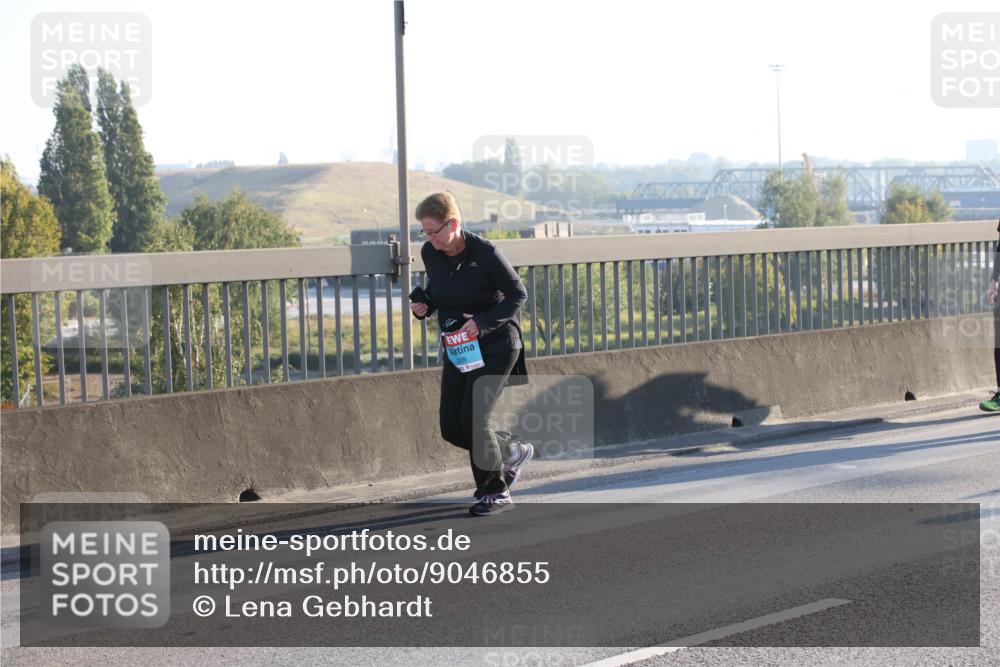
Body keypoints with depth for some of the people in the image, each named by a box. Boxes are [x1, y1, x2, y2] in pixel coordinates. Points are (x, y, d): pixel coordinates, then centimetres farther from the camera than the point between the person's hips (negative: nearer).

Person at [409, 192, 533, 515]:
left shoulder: (485, 252, -20)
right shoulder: (430, 253, -3)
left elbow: (518, 294, -14)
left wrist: (482, 322, -26)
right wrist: (424, 304, -5)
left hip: (496, 346, -6)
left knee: (473, 418, -15)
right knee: (451, 427, 1)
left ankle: (495, 492, 3)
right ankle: (511, 452, 28)